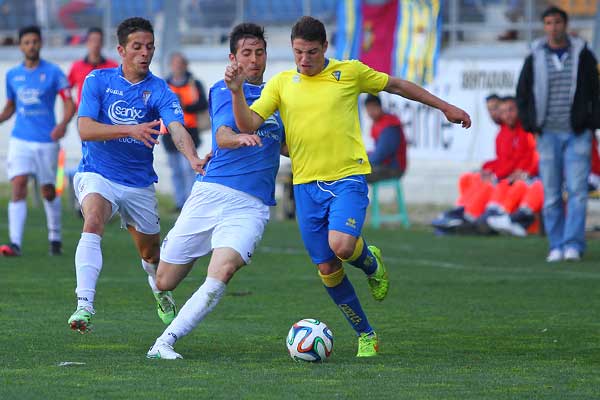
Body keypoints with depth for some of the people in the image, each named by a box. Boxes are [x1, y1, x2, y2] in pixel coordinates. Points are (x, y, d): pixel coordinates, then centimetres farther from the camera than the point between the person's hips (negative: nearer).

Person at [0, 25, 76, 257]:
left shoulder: (53, 72, -3)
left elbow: (69, 104, -6)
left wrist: (63, 124, -25)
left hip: (46, 141, -2)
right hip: (20, 140, 2)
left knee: (48, 192, 9)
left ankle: (55, 238, 30)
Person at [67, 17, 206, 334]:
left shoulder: (159, 91, -5)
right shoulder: (98, 80, -4)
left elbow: (177, 129, -21)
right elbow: (85, 129, -15)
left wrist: (193, 159, -43)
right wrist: (130, 130, -30)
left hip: (139, 182, 2)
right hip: (97, 174, -2)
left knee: (150, 252, 14)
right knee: (93, 222, -32)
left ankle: (162, 296, 48)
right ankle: (84, 305, -39)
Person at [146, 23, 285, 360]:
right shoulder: (223, 91, 2)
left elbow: (286, 146, 34)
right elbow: (223, 137, -18)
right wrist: (240, 137, -40)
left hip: (252, 205, 2)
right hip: (212, 192, -2)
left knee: (222, 273, -26)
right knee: (164, 282, 4)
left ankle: (165, 342, -23)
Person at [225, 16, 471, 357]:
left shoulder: (350, 72, 1)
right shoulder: (281, 83, 6)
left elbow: (397, 85, 15)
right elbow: (248, 123, -3)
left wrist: (445, 107, 21)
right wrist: (237, 89, -21)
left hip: (348, 178, -3)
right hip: (307, 184, 3)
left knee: (341, 245, -27)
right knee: (328, 270, 2)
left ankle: (372, 263, 10)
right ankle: (366, 336, 20)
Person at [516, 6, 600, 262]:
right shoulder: (534, 59, 5)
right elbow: (522, 94, 12)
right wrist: (530, 124, 1)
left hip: (578, 135, -1)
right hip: (548, 134, 1)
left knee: (577, 191, -9)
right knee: (551, 194, 0)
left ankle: (573, 245, -9)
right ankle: (556, 247, 5)